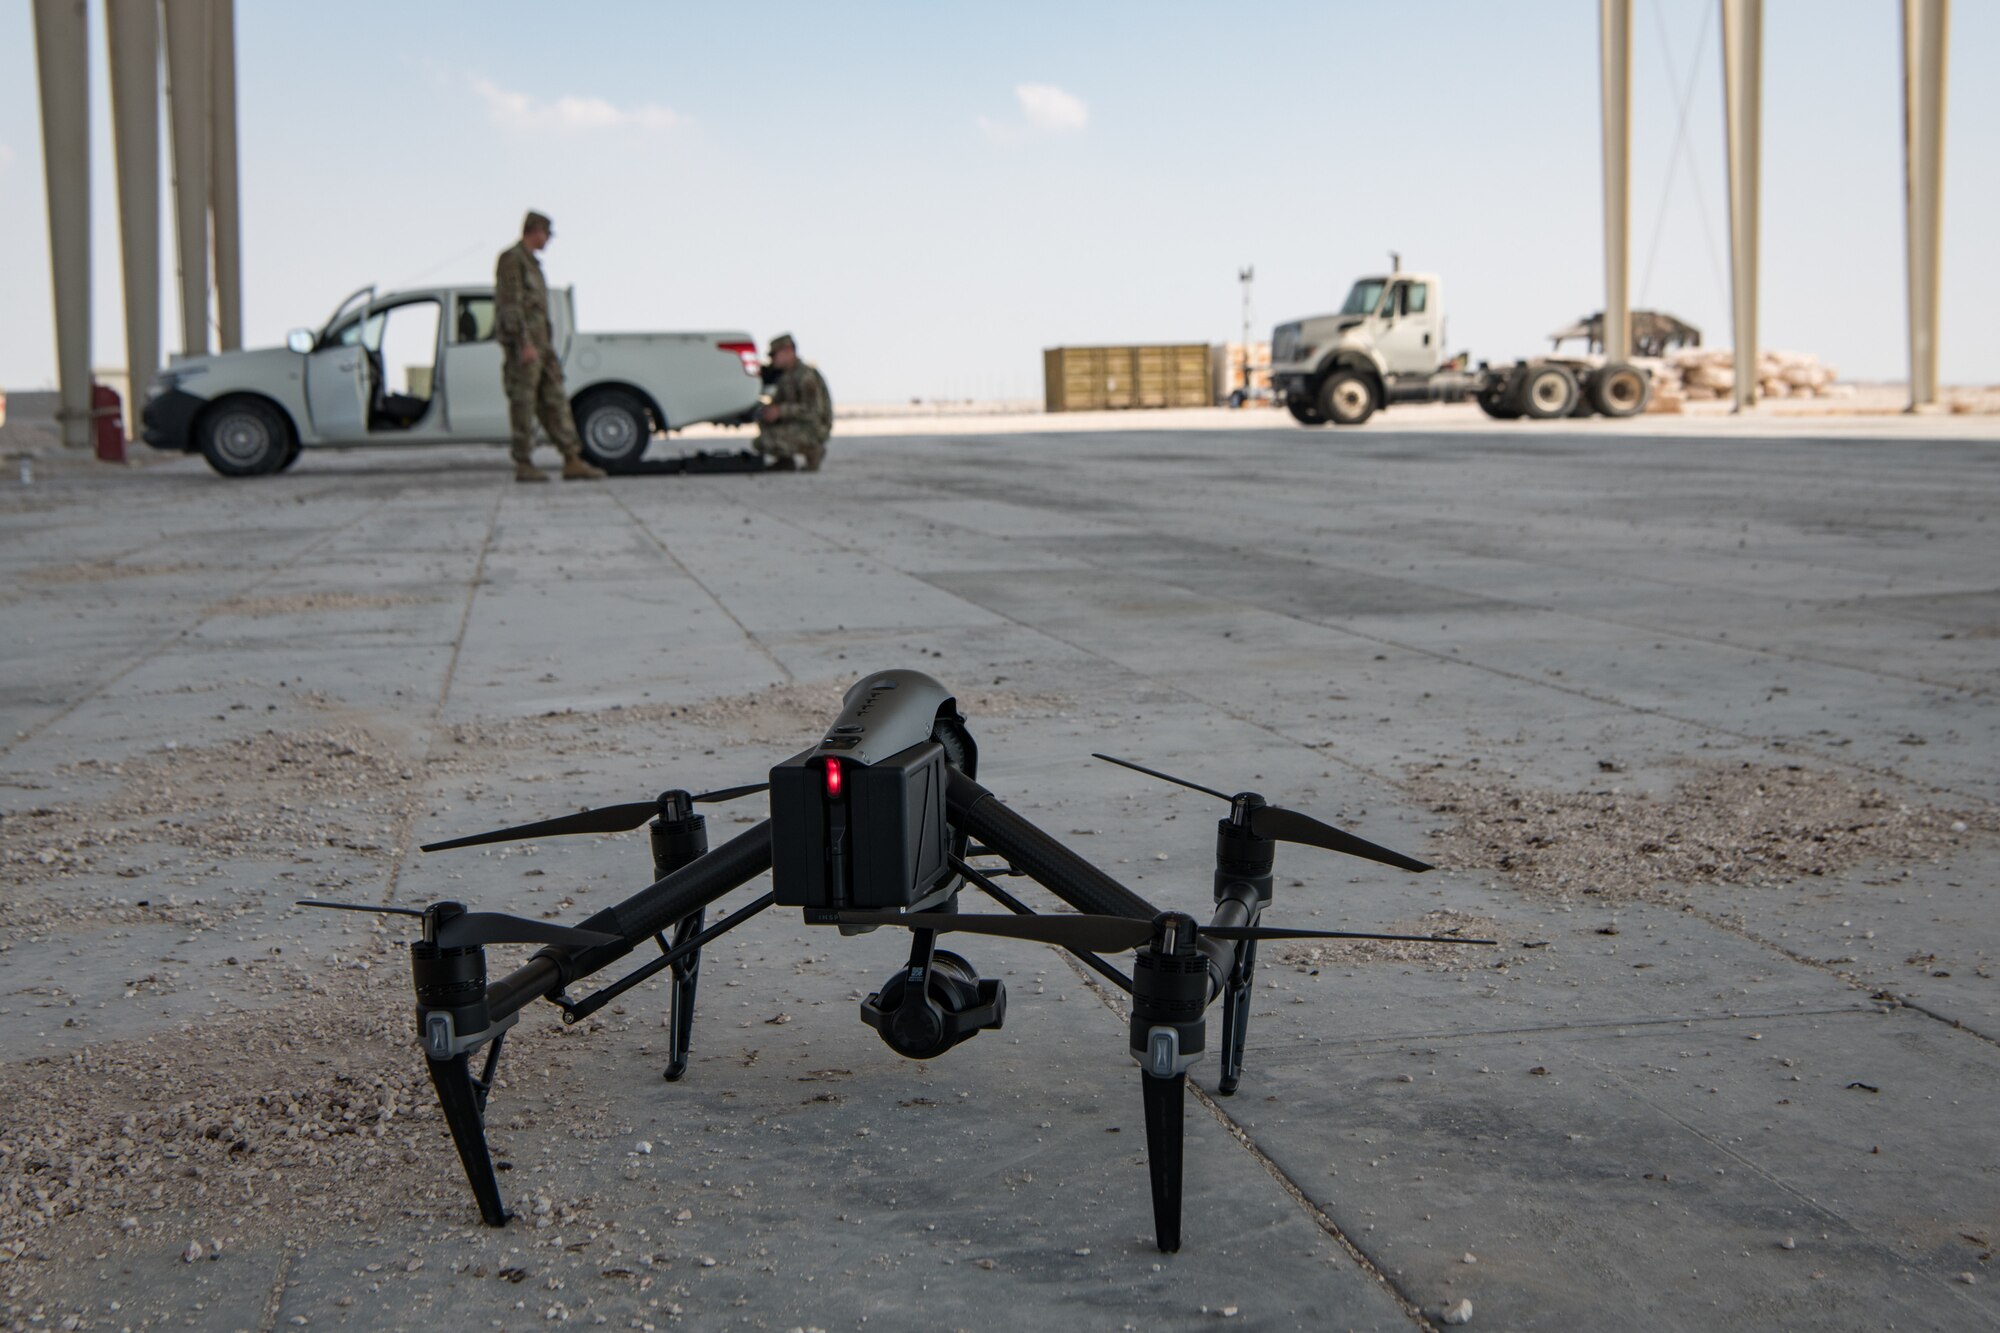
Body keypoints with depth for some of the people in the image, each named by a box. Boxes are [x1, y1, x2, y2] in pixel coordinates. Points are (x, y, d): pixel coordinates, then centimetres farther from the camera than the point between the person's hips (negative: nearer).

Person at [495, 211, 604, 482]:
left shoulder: (530, 262, 22)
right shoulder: (511, 259, -8)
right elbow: (510, 304, -17)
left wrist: (547, 346, 23)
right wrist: (525, 344, -23)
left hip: (540, 343, 9)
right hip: (522, 343, -9)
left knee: (555, 402, 3)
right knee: (523, 404, -6)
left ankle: (572, 462, 1)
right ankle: (523, 465, -1)